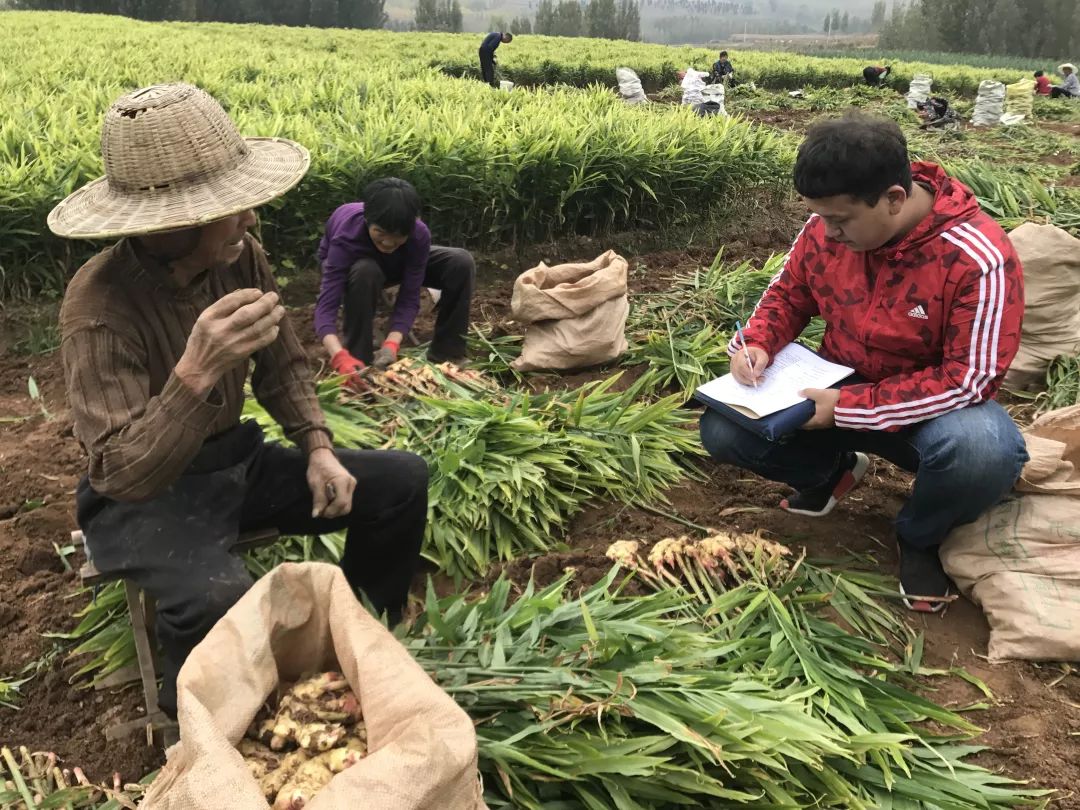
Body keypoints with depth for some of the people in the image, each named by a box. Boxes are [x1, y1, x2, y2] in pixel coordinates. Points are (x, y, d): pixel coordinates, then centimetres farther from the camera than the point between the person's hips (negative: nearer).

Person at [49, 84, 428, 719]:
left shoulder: (241, 257, -10)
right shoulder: (101, 304, -28)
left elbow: (284, 366, 5)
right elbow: (124, 475, -35)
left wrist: (318, 448, -9)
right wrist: (195, 374, -48)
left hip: (237, 460, 6)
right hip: (144, 496, -6)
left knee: (404, 479, -4)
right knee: (221, 599, -36)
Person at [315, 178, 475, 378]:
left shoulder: (419, 235, -34)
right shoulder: (346, 238, -41)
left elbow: (409, 298, -31)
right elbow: (326, 305, -47)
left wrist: (391, 344, -48)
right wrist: (341, 358, -64)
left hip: (396, 264, 3)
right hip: (354, 264, -3)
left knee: (461, 262, -22)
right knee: (365, 272, -42)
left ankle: (446, 353, -11)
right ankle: (358, 357, -25)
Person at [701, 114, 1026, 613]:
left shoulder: (978, 259, -27)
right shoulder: (826, 227, -13)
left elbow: (970, 380, -26)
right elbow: (789, 294, 6)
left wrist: (849, 408, -29)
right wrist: (759, 345, -16)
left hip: (935, 405, -4)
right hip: (837, 389, 4)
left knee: (982, 452, -39)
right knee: (722, 431, -16)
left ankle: (919, 538, -2)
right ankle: (833, 471, 15)